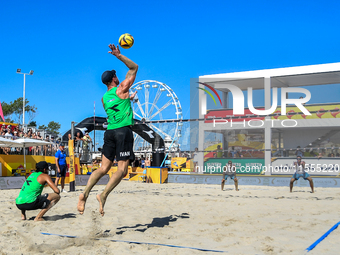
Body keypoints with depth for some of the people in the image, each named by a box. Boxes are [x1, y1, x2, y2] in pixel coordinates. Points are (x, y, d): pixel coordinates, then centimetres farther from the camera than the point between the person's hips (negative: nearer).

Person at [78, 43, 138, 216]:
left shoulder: (104, 98, 18)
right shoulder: (122, 89, 2)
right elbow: (134, 67, 9)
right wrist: (119, 56, 6)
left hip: (109, 131, 6)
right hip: (123, 131, -6)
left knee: (103, 168, 7)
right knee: (122, 169, -6)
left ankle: (85, 193, -9)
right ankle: (103, 195, -20)